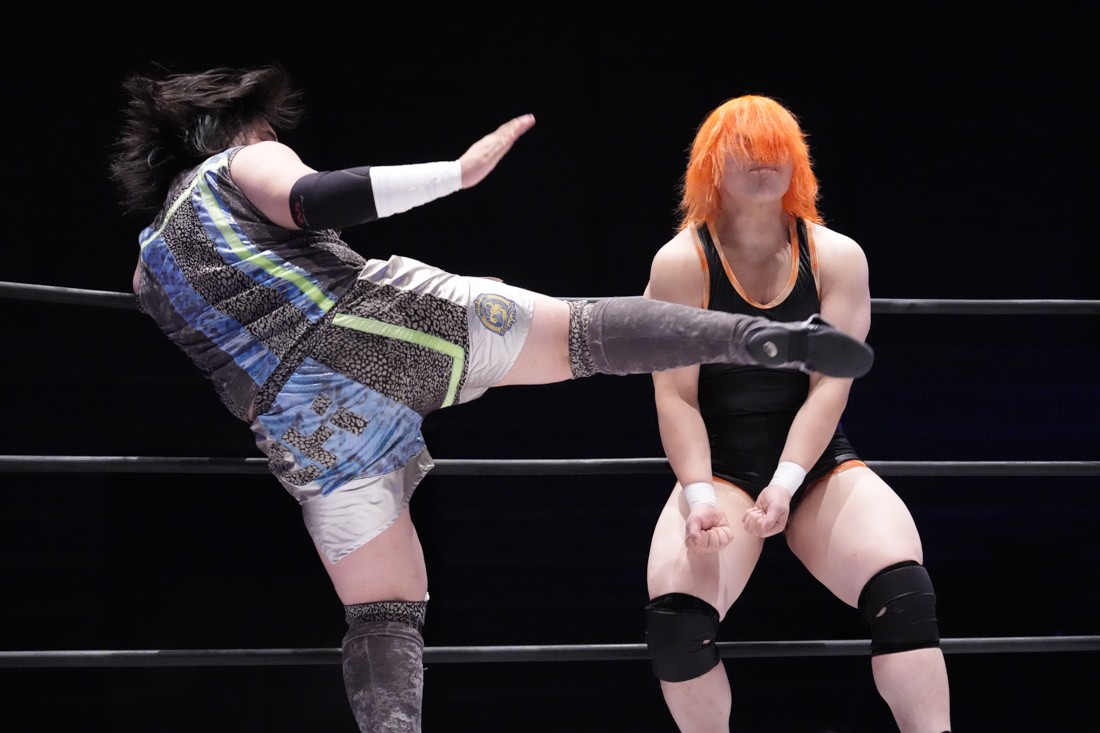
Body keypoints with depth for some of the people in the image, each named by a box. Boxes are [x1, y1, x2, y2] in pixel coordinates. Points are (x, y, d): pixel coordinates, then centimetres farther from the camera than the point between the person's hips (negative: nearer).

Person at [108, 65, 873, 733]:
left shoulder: (150, 272, 32)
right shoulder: (244, 164, 15)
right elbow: (312, 202, -9)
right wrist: (456, 172, -15)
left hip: (302, 426, 4)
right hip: (376, 322, -4)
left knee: (382, 615, 10)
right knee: (583, 330, 1)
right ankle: (762, 337, -21)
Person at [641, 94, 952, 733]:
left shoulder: (836, 256, 1)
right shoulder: (681, 263, -3)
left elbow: (830, 385, -9)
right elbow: (676, 397, -9)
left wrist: (786, 484, -22)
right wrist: (699, 496, -23)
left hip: (819, 464, 1)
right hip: (722, 469, -1)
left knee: (903, 588, -28)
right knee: (674, 613, -28)